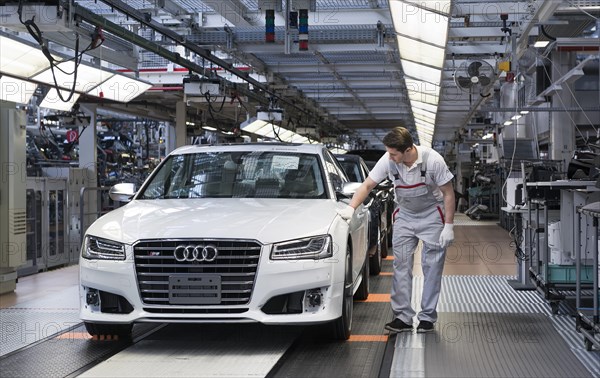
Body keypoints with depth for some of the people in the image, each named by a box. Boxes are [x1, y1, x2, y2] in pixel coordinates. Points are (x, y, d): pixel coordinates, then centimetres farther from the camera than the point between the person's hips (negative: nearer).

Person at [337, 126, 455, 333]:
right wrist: (351, 208, -22)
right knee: (401, 265, -2)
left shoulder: (432, 160, -25)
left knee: (432, 267, -2)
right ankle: (403, 317, 1)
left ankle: (427, 317, 6)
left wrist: (449, 226, -16)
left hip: (431, 215, -3)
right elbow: (367, 184, -8)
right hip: (404, 216, 3)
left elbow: (448, 193, -15)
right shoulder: (388, 161, -18)